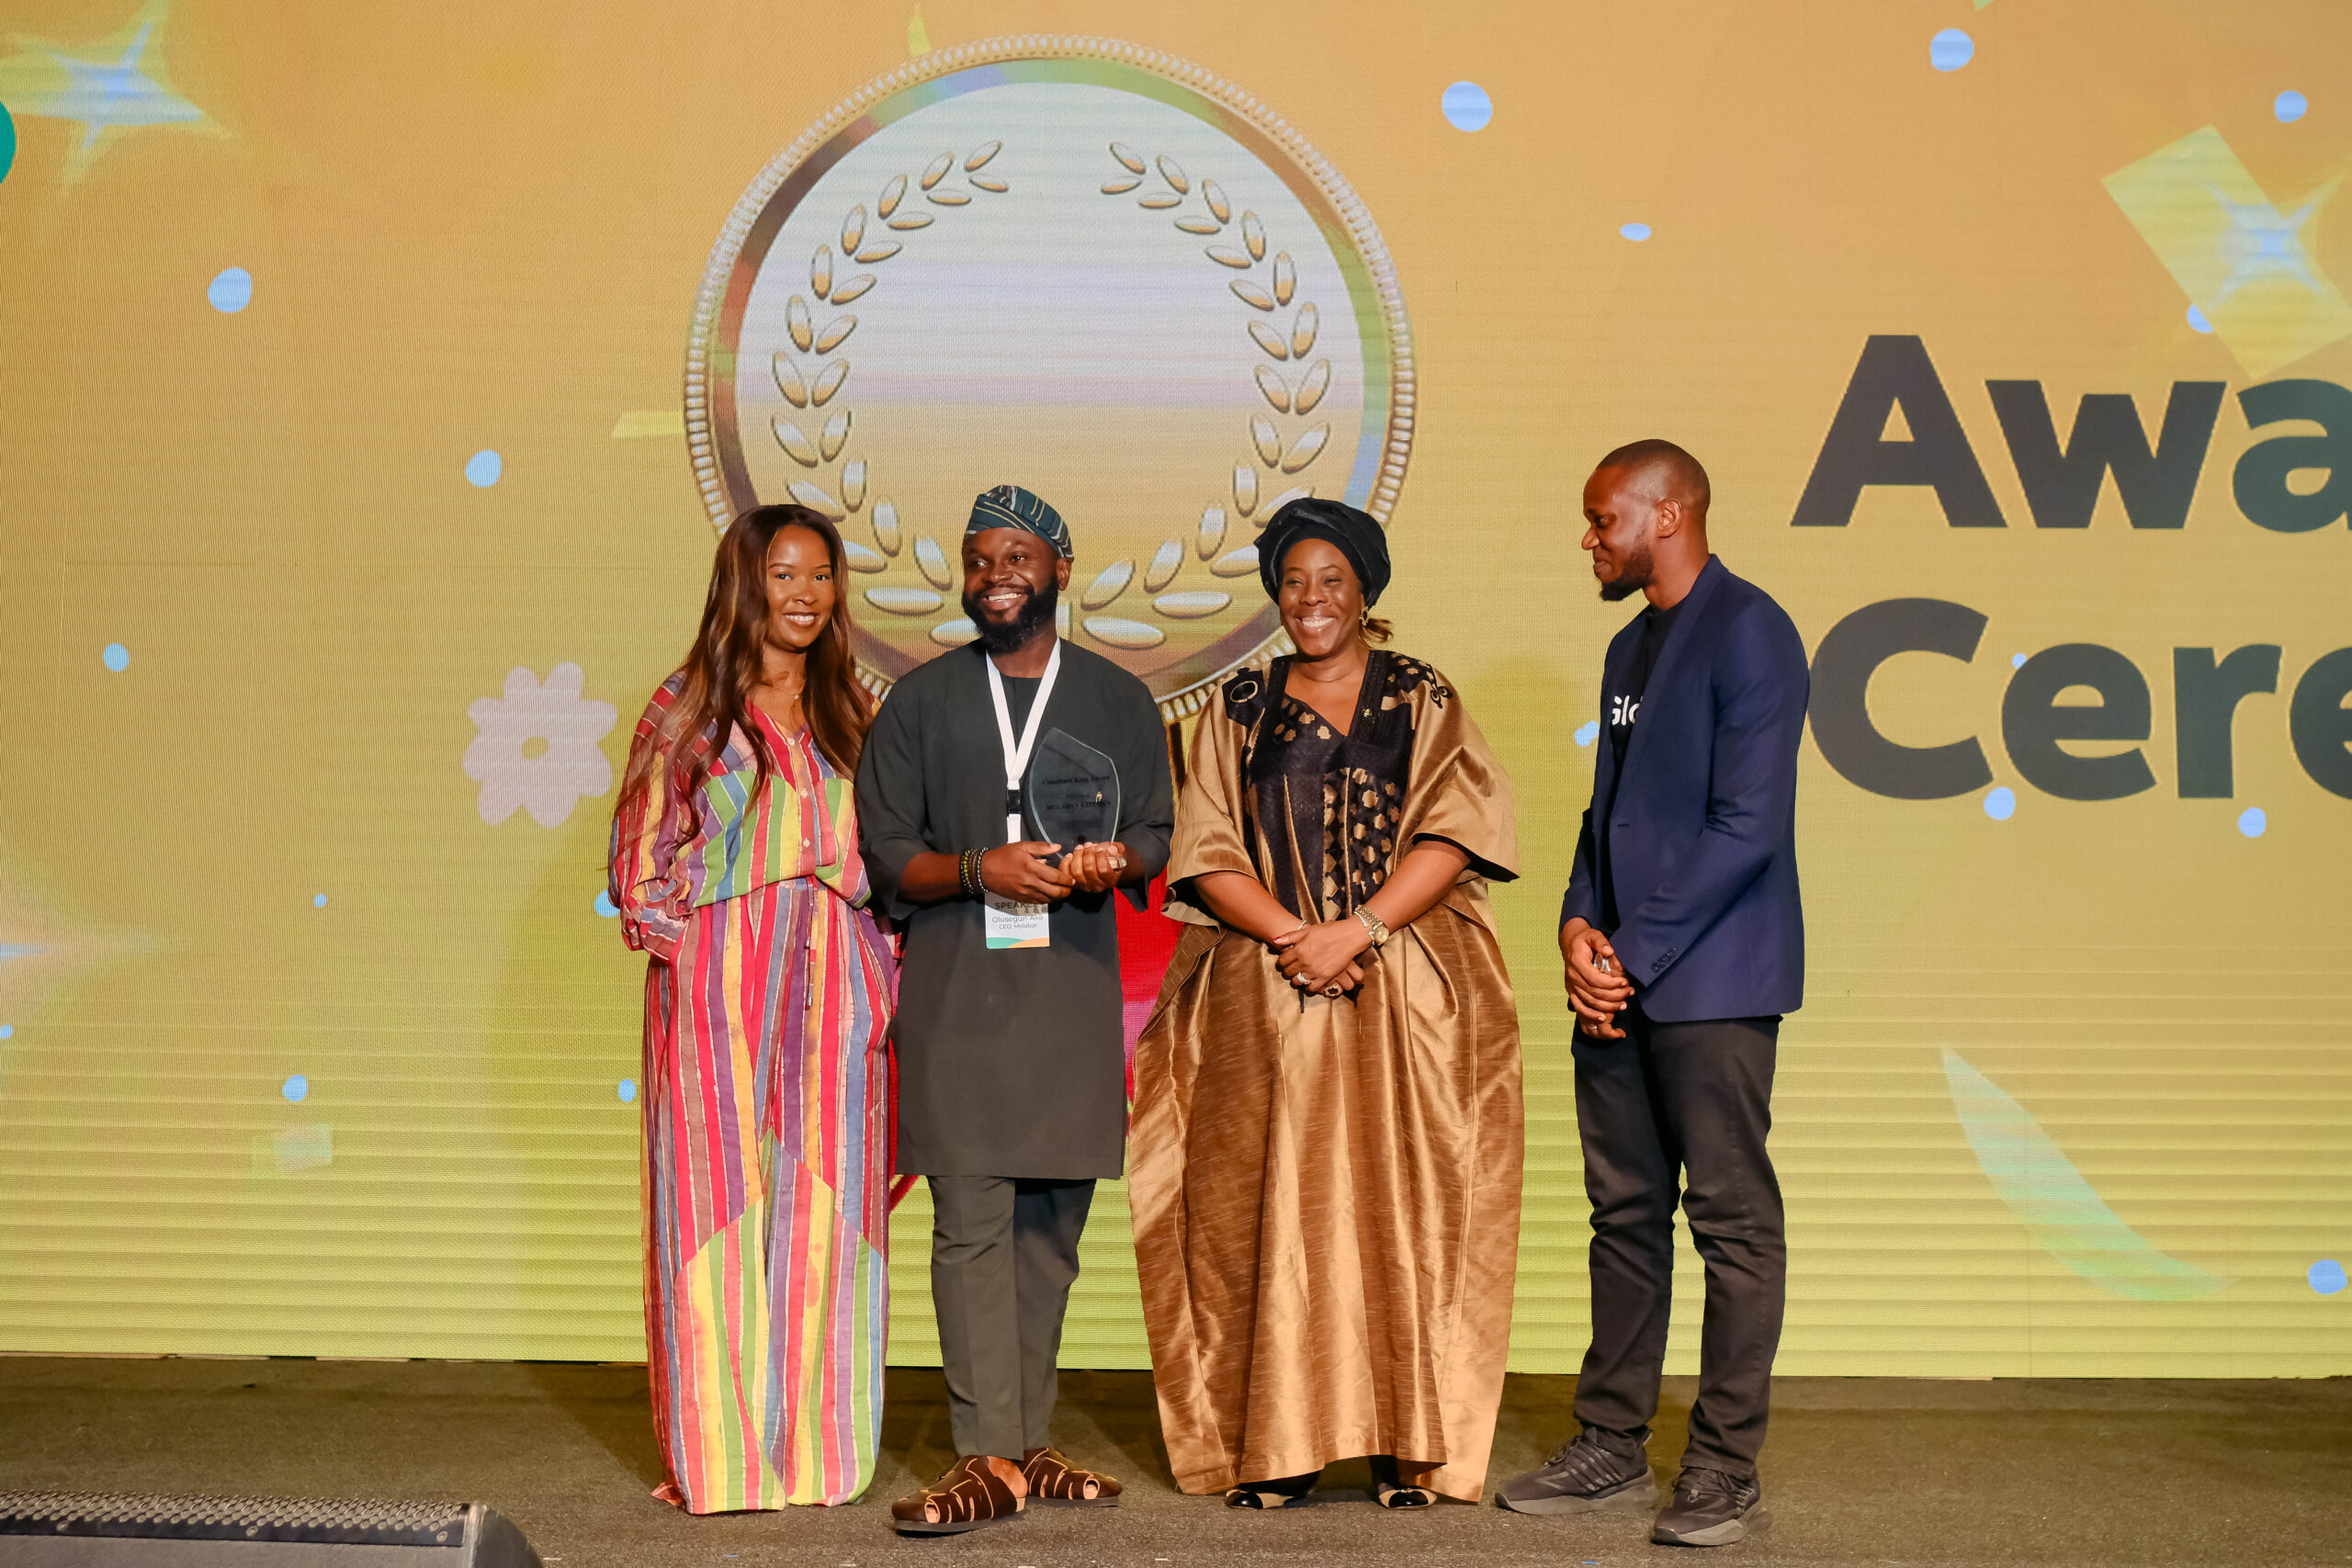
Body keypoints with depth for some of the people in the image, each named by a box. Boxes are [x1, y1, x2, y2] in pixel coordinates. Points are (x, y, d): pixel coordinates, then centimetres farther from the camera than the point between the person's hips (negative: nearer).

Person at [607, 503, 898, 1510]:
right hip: (717, 983, -3)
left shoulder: (848, 714, 13)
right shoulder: (690, 708, 3)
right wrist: (683, 948, -6)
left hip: (832, 987, 3)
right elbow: (641, 857, 3)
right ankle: (717, 1453, 7)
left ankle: (811, 1443, 13)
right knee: (720, 1208, -1)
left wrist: (881, 964, 4)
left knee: (822, 1213, 4)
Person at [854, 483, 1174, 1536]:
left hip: (1074, 984, 2)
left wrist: (1114, 859, -12)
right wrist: (981, 870, -13)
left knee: (1052, 1220, 5)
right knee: (971, 1218, -9)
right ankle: (990, 1458, -9)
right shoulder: (920, 701, 9)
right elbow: (885, 851, 5)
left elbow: (1155, 830, 11)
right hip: (956, 987, -2)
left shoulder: (1118, 700, 13)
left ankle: (1028, 1440, 14)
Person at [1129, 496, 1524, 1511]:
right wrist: (1292, 935, -11)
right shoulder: (1240, 711, 12)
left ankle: (1406, 1444, 2)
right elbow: (1208, 856, 4)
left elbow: (1452, 833, -3)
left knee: (1398, 1204, -3)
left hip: (1405, 998, -1)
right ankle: (1276, 1445, 3)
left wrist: (1358, 929, -15)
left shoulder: (1422, 700, 8)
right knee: (1269, 1207, -2)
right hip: (1264, 1000, 1)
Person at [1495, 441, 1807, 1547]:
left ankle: (1725, 1472, 3)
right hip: (1617, 979, 9)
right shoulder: (1630, 649, 19)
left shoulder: (1748, 633, -8)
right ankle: (1612, 1448, 19)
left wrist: (1633, 954, -14)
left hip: (1710, 982, -8)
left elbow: (1746, 827, -15)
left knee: (1731, 1220, -3)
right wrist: (1579, 926, 4)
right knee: (1624, 1213, 11)